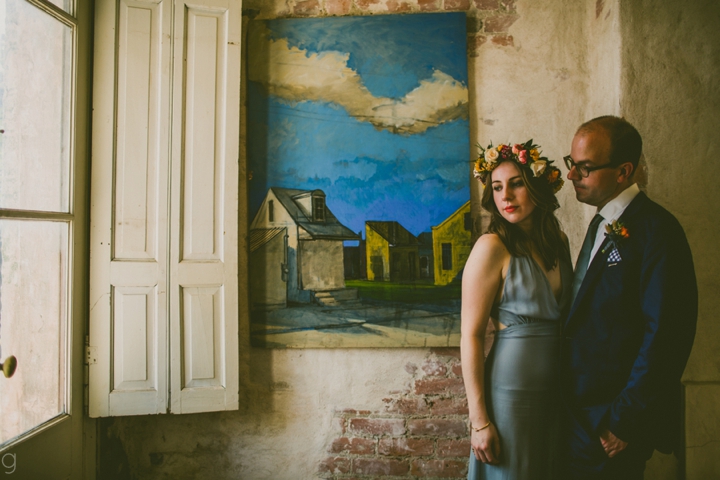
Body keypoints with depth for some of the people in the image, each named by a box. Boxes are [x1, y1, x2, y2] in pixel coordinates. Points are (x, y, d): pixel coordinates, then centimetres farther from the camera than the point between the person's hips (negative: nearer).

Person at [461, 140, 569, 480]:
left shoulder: (558, 240, 7)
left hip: (556, 388, 7)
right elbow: (471, 336, -15)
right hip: (512, 386, -6)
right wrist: (479, 420, -16)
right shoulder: (492, 247, -13)